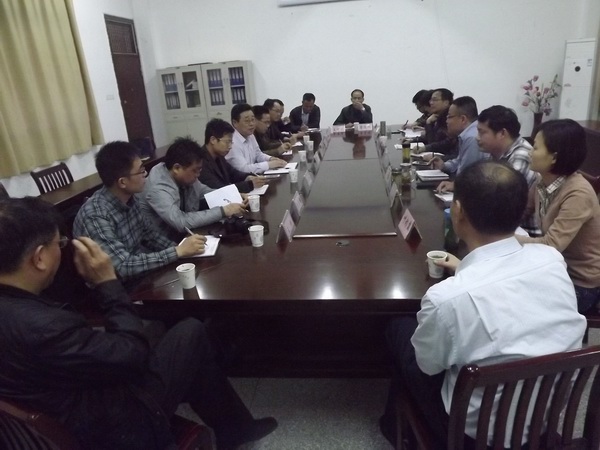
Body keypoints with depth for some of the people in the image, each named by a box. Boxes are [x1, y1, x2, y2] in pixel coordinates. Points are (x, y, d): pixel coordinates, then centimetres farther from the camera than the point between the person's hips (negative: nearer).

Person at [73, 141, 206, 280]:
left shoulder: (130, 198, -4)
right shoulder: (95, 216, -27)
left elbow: (148, 232, 8)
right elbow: (123, 267, -31)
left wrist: (179, 248, -8)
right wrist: (178, 252, -29)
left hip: (141, 270, 7)